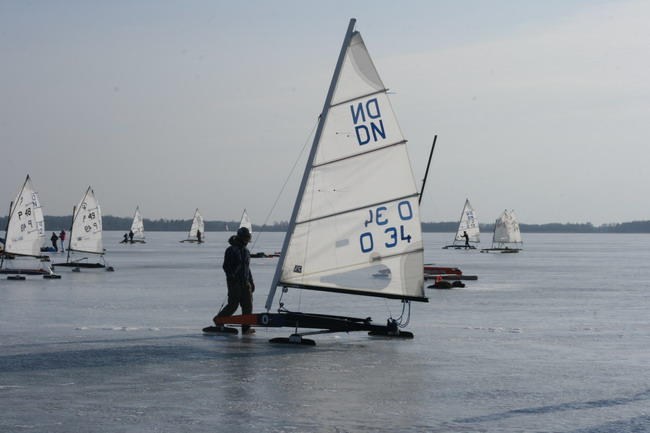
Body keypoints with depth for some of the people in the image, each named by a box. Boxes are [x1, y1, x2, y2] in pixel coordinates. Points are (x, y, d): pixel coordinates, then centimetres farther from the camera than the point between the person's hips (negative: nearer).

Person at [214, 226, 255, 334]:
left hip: (245, 283, 7)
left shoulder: (246, 251, 18)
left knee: (248, 306, -2)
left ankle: (246, 328, -2)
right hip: (234, 283, -7)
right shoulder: (231, 250, -5)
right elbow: (226, 266, -11)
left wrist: (251, 281, 24)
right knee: (233, 305, -5)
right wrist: (231, 275, -27)